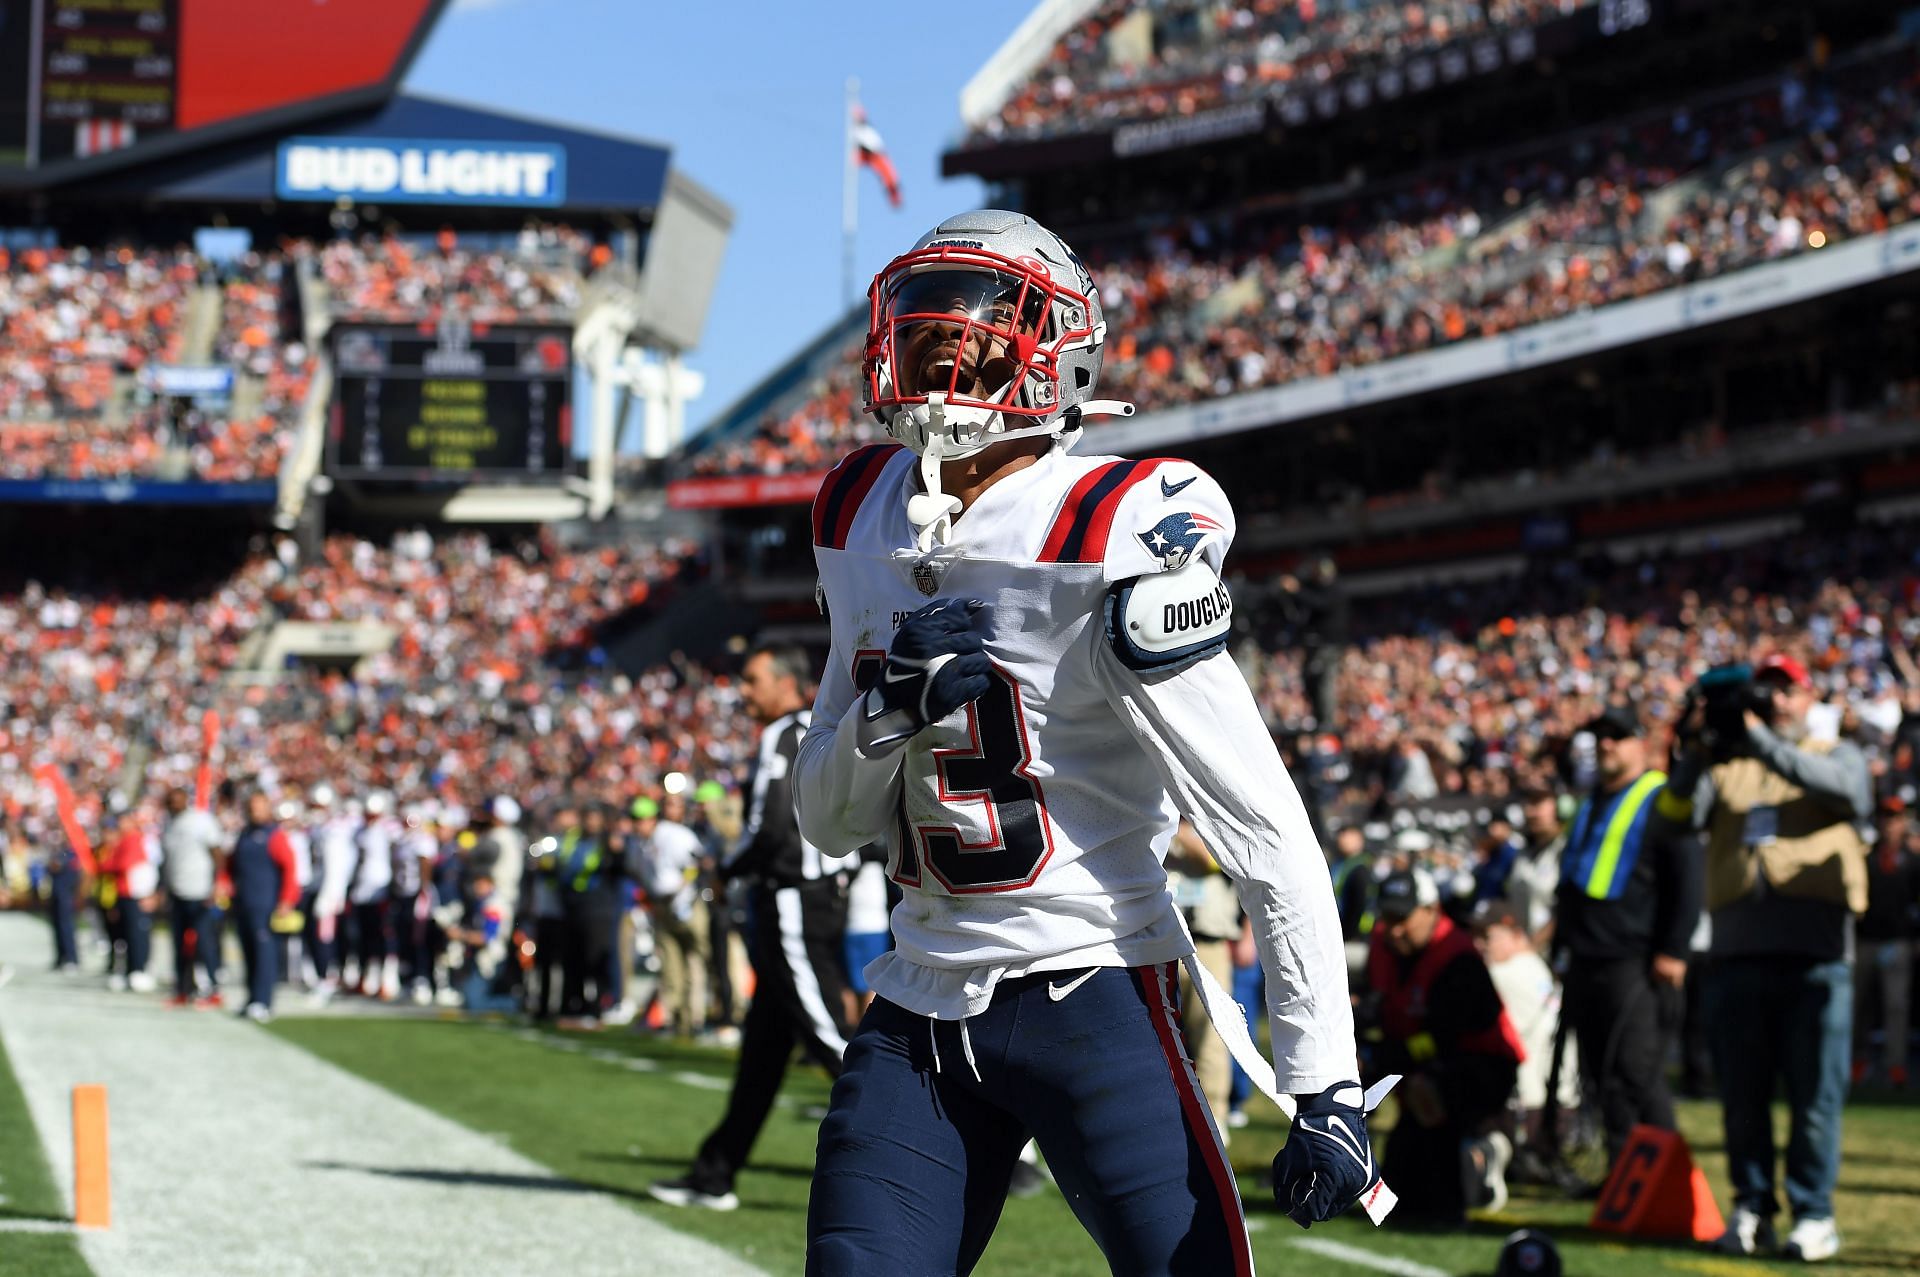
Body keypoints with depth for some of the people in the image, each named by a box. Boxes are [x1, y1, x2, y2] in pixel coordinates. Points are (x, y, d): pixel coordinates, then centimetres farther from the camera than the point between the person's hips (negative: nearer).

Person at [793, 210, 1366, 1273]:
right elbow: (827, 820, 13)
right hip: (922, 1001, 6)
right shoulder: (865, 524, 7)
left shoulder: (1109, 543, -14)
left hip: (1087, 991, -6)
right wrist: (888, 712, -10)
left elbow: (1266, 833, -15)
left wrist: (1326, 1083, -18)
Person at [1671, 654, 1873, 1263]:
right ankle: (1751, 1208, 13)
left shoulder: (1837, 755, 13)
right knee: (1741, 1093, 4)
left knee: (1815, 1093, -3)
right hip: (1739, 950, 2)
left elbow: (1845, 787, -12)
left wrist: (1760, 739, -22)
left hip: (1815, 954, -2)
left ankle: (1813, 1214, 4)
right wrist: (1692, 754, -16)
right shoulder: (1724, 766, 18)